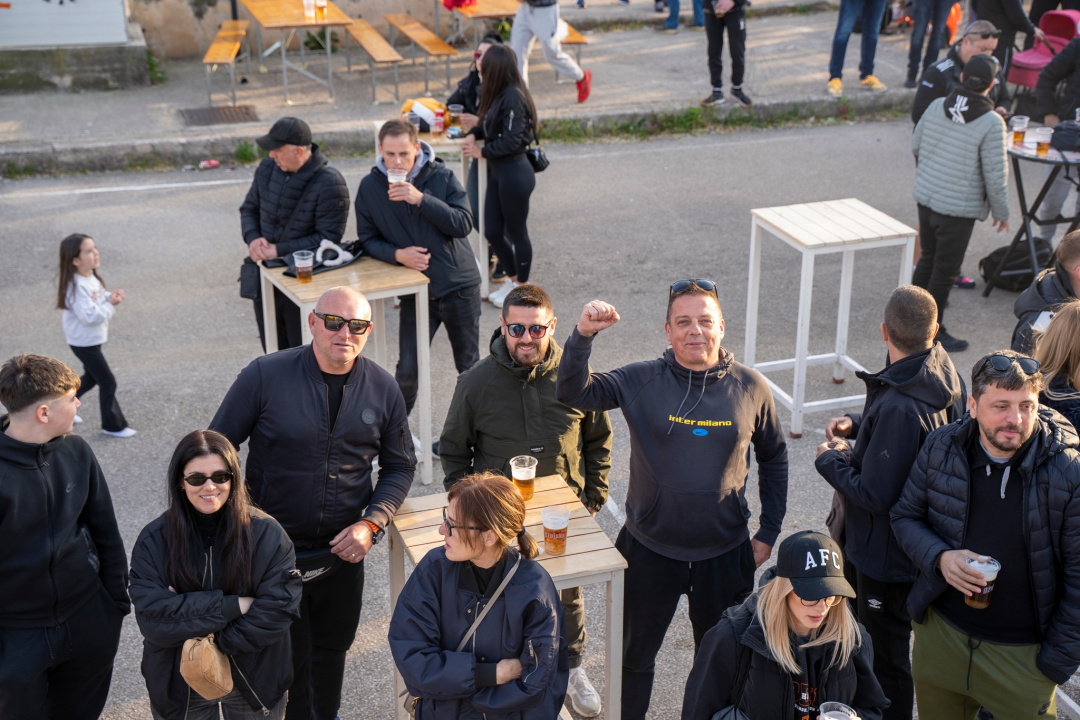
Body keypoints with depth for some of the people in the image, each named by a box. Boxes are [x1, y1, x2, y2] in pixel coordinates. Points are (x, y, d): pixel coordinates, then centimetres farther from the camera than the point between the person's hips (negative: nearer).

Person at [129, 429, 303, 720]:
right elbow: (152, 618, -20)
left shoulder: (266, 533, -14)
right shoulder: (153, 540, -11)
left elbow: (279, 609, -18)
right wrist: (231, 606, -23)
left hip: (255, 683, 0)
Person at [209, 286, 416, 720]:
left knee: (332, 647, 22)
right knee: (289, 658, 6)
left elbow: (399, 466, 6)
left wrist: (371, 524, -8)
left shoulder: (383, 389, -5)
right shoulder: (265, 376, -14)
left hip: (344, 551, 3)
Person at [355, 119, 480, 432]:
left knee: (469, 364, 12)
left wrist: (421, 199, -26)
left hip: (460, 285, 0)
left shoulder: (441, 177, -8)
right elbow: (368, 239, 2)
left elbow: (464, 224, -16)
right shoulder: (370, 187, -4)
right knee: (407, 369, -2)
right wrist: (397, 254, -18)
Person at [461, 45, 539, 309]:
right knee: (492, 231, 14)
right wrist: (473, 134, -2)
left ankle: (521, 288, 23)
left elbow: (511, 142, -23)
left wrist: (480, 151, -12)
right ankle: (514, 278, 34)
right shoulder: (499, 94, 6)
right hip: (497, 171, 9)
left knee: (517, 233, 7)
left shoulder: (513, 97, -21)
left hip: (514, 174, -9)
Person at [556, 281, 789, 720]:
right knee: (636, 654, 18)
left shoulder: (751, 387, -6)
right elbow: (572, 394, -18)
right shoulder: (642, 381, -10)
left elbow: (774, 459, 7)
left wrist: (768, 532, 5)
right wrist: (583, 335, -33)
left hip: (723, 552, 1)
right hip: (650, 550, 0)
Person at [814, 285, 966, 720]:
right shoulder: (944, 372, -6)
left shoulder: (899, 407, -34)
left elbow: (876, 495, -29)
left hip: (887, 554, -10)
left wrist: (830, 460, -12)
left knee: (885, 656, 10)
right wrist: (858, 423, -1)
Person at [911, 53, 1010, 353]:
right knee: (945, 271, 6)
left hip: (925, 196, 6)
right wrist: (1001, 211, 0)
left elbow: (915, 145, 10)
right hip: (959, 208, -6)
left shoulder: (936, 106, -4)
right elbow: (995, 174, -15)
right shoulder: (991, 123, -19)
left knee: (927, 258, 22)